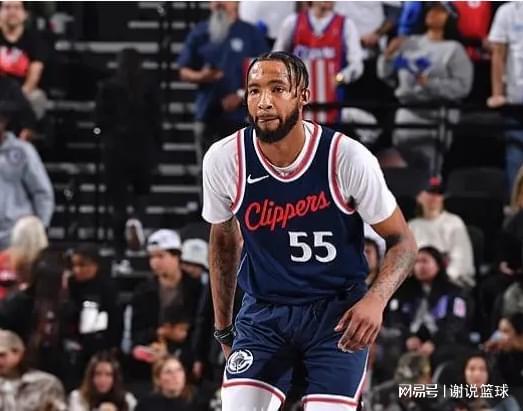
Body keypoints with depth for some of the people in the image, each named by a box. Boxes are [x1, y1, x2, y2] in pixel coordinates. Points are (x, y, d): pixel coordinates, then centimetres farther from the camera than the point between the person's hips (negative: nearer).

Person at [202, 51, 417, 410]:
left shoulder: (347, 158, -17)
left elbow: (402, 240, -7)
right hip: (263, 313, 2)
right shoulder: (223, 160, -10)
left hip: (338, 313, -2)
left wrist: (375, 300, -26)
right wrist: (223, 328, 16)